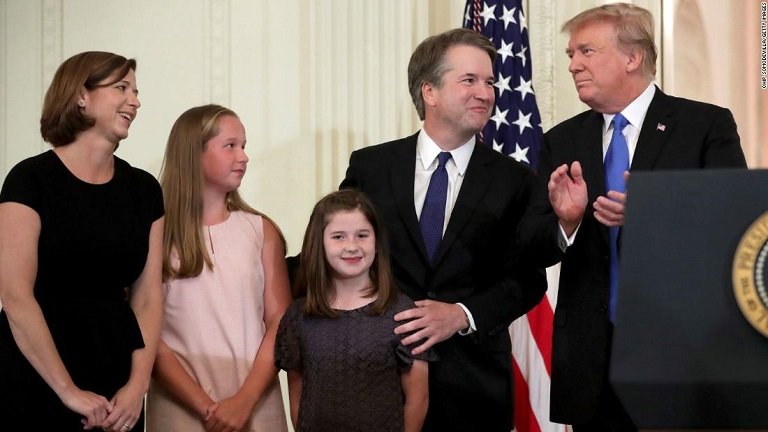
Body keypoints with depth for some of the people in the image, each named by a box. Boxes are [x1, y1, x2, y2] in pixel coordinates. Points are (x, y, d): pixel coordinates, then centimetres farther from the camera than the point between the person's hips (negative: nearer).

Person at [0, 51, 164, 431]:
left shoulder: (144, 189, 7)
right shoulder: (32, 179, -8)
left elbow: (147, 298, 5)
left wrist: (138, 385, -8)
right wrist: (69, 391, -17)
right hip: (37, 387, -5)